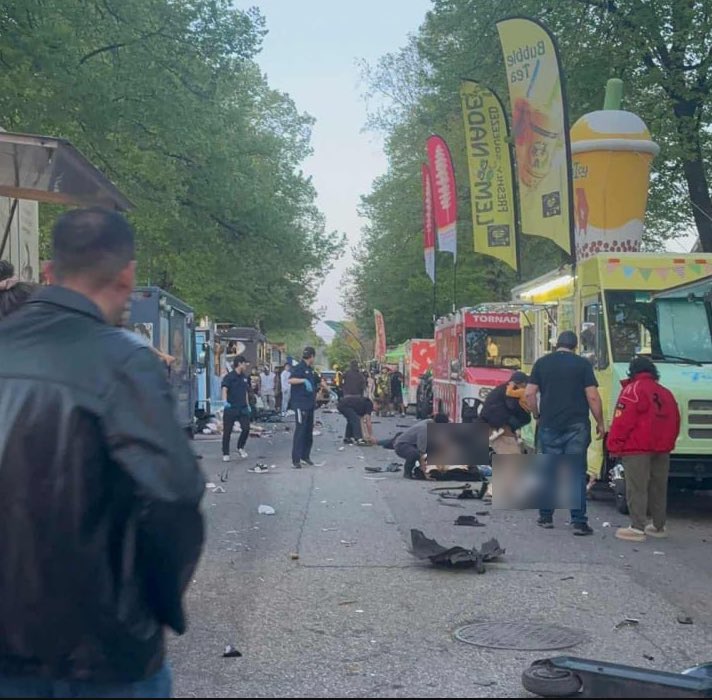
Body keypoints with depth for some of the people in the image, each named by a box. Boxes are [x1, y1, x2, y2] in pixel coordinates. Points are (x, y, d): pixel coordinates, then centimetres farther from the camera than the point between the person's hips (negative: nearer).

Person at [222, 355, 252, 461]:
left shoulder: (245, 377, 12)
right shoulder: (229, 377, -8)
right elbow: (224, 389, -23)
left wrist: (248, 405, 20)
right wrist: (225, 401, -39)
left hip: (243, 408, 5)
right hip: (230, 408, -5)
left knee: (246, 428, -4)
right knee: (227, 431, 2)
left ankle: (240, 448, 19)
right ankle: (226, 454, 12)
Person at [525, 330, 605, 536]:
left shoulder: (542, 363, 6)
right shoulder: (582, 364, -1)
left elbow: (530, 394, 2)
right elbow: (593, 397, -5)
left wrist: (537, 415, 16)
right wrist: (600, 422, 5)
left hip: (549, 426, 2)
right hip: (576, 426, -2)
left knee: (549, 472, 11)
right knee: (576, 473, 0)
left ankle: (546, 517, 17)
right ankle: (579, 521, -3)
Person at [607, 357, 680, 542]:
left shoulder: (633, 390, -9)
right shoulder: (666, 393, 14)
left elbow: (622, 421, -15)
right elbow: (674, 422, 15)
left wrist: (614, 446, -10)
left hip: (637, 449, -7)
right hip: (662, 449, 7)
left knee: (636, 489, -5)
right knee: (658, 488, 15)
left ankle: (637, 528, -7)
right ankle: (658, 526, 23)